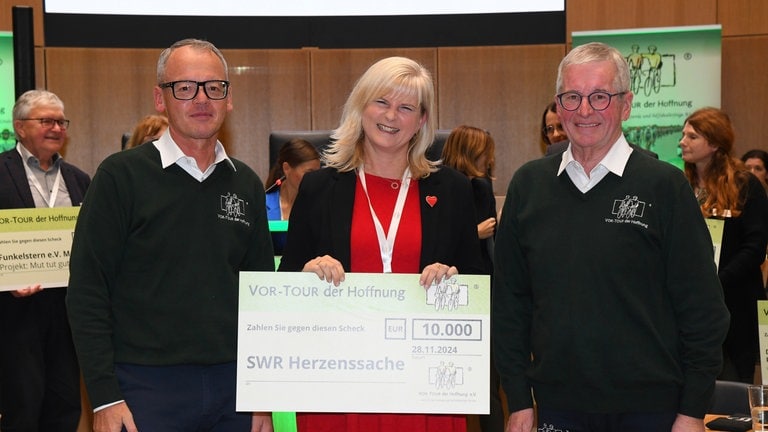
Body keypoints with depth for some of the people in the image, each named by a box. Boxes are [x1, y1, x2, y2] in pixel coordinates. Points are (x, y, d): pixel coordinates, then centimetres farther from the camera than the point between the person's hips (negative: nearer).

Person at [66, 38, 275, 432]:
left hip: (233, 385, 4)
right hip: (147, 386, -4)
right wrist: (105, 398, -11)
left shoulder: (246, 184, 8)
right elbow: (87, 292, -7)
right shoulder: (121, 176, -5)